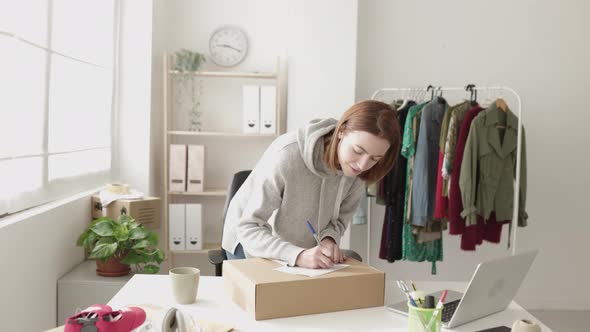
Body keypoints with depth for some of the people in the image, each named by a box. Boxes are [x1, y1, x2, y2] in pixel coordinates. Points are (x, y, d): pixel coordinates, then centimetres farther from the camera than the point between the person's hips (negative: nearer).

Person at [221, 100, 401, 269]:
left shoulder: (356, 168, -18)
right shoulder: (286, 156, -35)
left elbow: (343, 214, -2)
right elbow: (248, 228, -32)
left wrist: (329, 238, -23)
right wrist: (298, 255, -45)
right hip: (250, 242, -4)